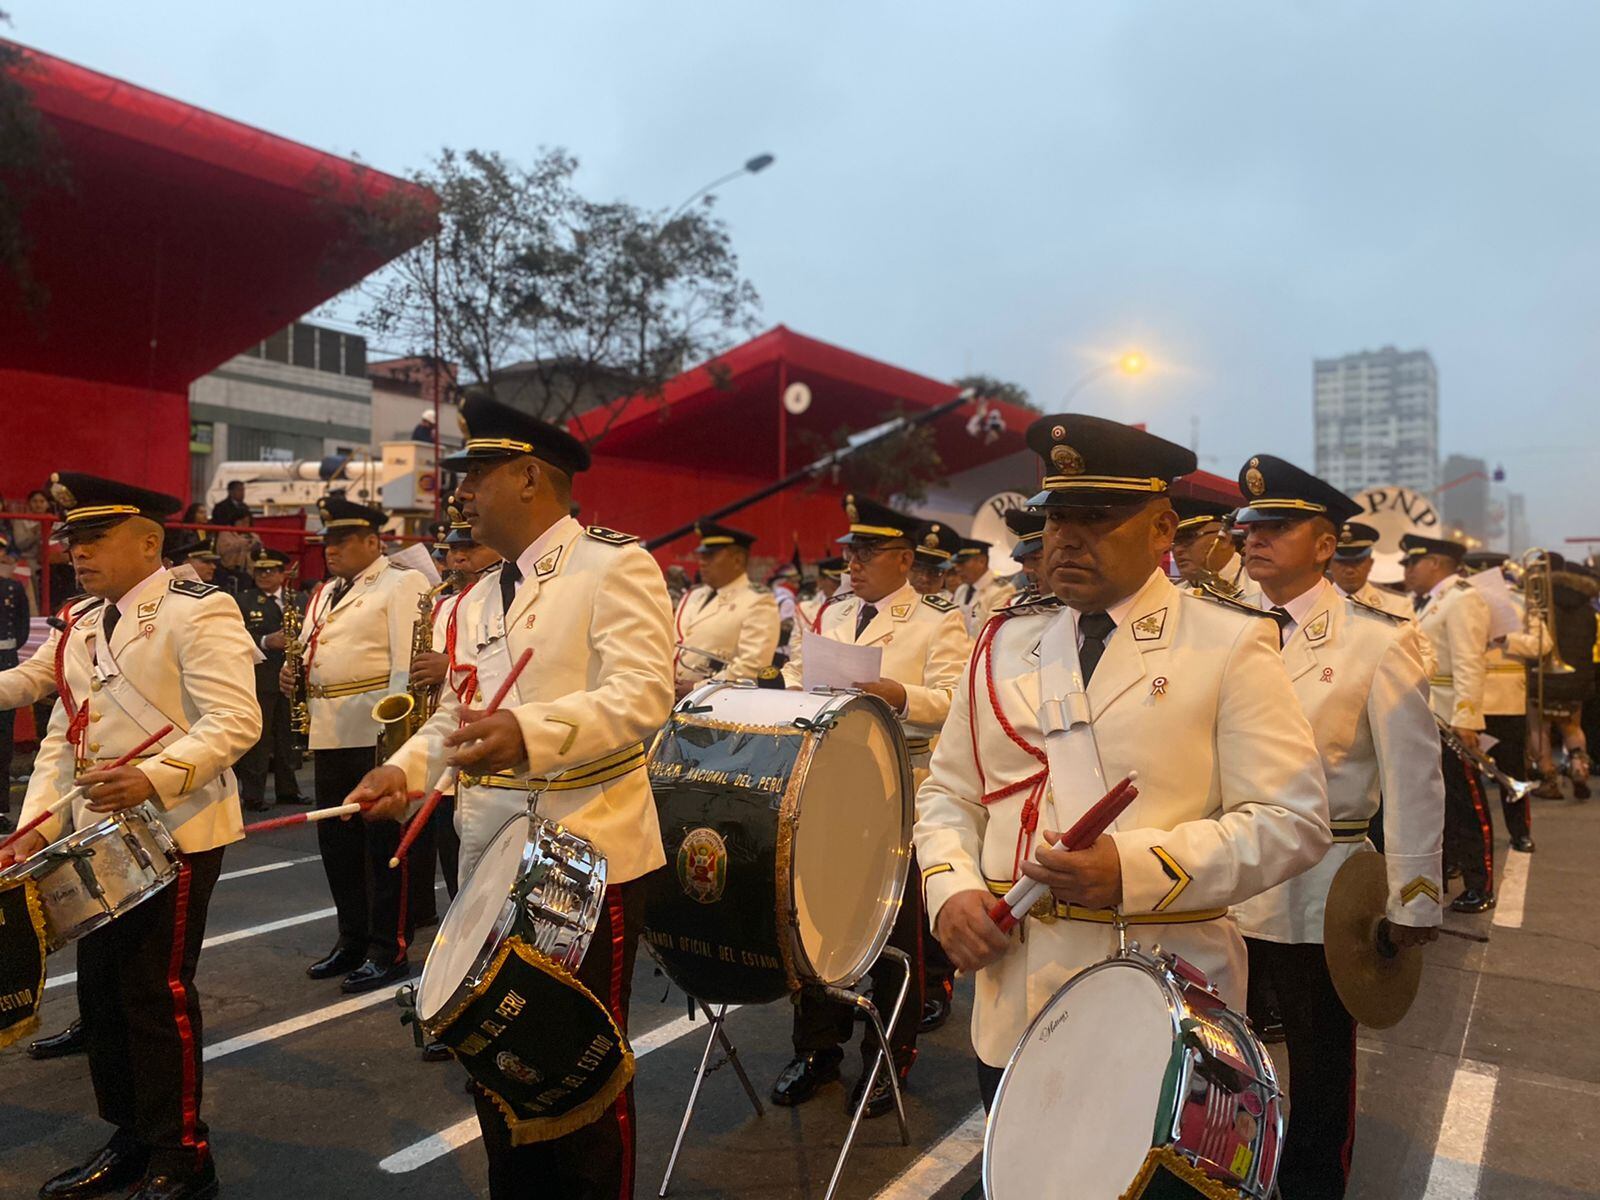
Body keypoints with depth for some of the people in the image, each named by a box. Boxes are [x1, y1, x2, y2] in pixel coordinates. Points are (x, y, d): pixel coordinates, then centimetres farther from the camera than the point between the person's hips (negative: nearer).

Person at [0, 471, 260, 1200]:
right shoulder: (81, 625, 12)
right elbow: (62, 737, 15)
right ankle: (130, 1139, 31)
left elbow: (234, 722, -22)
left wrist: (150, 779, -33)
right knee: (100, 987, 14)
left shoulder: (198, 611, -13)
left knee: (157, 990, -1)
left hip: (176, 833, -8)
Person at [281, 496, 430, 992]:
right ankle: (352, 940, 27)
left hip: (379, 732, -8)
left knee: (385, 844, -1)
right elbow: (308, 648, 28)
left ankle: (389, 949, 9)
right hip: (328, 732, 8)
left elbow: (408, 661, -13)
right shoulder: (324, 592, 20)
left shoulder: (402, 584, -4)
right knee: (337, 842, 14)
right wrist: (291, 671, 4)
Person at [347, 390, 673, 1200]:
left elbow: (644, 695, -22)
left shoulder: (615, 563, -9)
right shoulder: (477, 600, 16)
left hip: (588, 857, -7)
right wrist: (406, 770, -1)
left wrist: (530, 732, -36)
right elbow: (455, 714, 19)